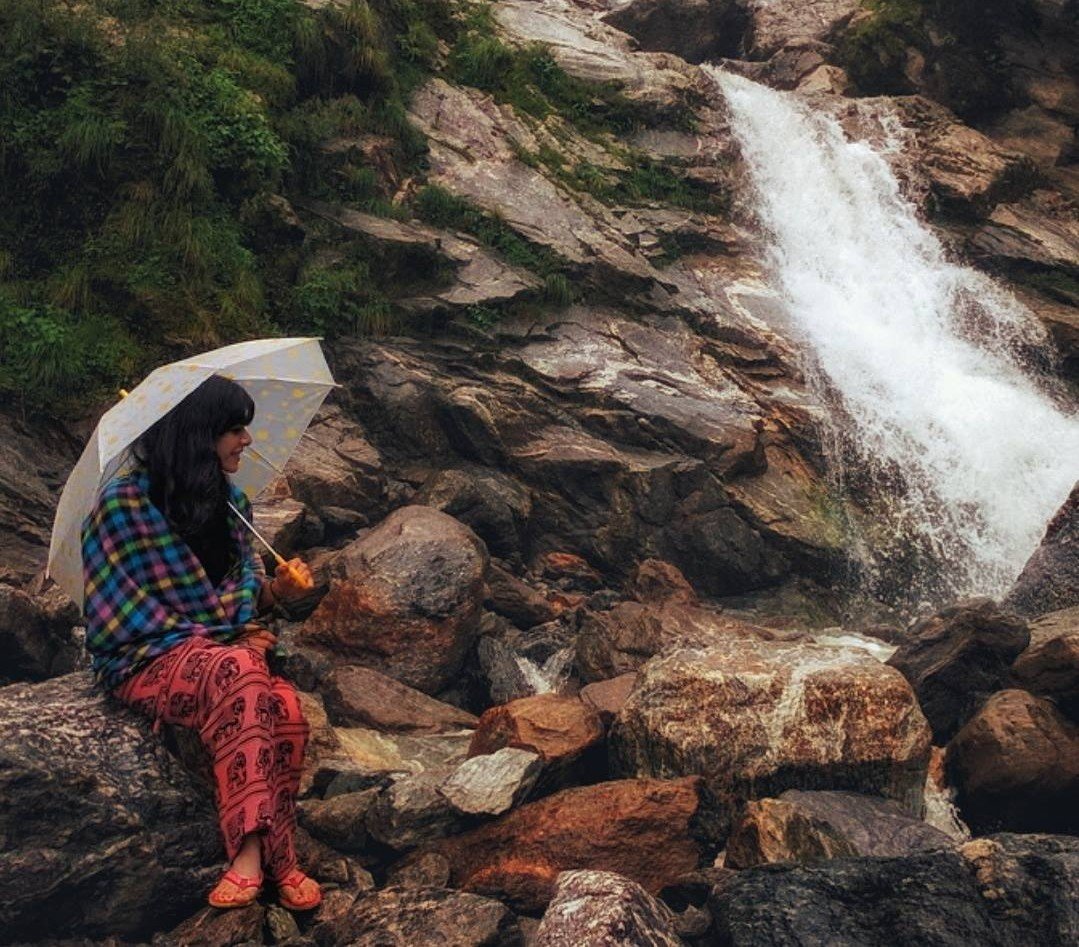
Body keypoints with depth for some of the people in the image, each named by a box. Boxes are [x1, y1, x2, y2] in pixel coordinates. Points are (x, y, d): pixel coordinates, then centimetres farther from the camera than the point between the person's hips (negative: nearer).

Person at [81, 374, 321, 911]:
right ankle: (262, 852, -35)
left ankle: (252, 854, -19)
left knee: (285, 708, -30)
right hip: (146, 663, -5)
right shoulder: (123, 505, -9)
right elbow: (122, 619, -9)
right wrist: (224, 637, -11)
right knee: (236, 669, -38)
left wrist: (277, 589, -6)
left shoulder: (229, 500, 11)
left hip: (224, 647, 5)